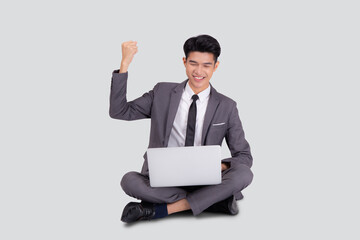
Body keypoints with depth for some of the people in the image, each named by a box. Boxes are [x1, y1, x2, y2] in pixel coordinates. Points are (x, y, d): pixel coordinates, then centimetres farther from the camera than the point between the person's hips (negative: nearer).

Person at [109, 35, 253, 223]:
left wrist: (219, 166, -18)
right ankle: (214, 200, -22)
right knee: (129, 181, -30)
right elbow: (118, 111, 2)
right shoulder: (162, 93, 7)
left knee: (244, 174, -28)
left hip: (203, 180, 0)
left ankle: (159, 210, -26)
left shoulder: (226, 107, 4)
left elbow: (244, 157, 5)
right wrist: (125, 64, -6)